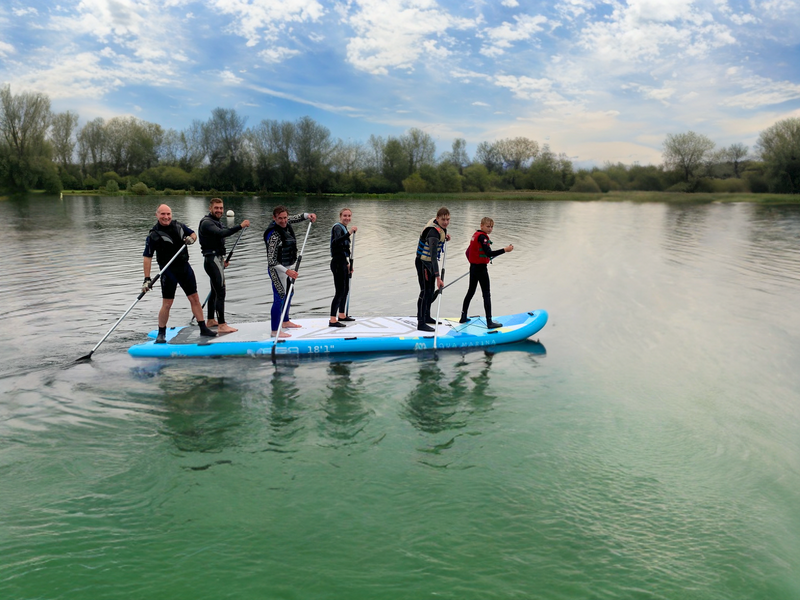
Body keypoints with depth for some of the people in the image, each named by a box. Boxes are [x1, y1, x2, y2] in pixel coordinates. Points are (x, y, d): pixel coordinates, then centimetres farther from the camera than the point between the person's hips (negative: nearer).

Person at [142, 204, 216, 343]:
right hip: (168, 270, -5)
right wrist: (147, 279, -19)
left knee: (194, 299, 7)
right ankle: (161, 334, 12)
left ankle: (203, 329, 16)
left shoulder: (179, 226, 4)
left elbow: (193, 233, 20)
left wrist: (191, 238, -6)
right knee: (167, 304, -4)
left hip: (185, 267, 5)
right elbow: (147, 257, -13)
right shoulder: (154, 235, -10)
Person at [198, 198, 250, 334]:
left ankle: (210, 320, 29)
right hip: (212, 260, -11)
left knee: (215, 291, 17)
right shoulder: (206, 222, -14)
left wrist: (222, 259, 23)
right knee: (220, 292, -14)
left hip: (217, 259, 11)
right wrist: (240, 226, -37)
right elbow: (221, 233, -33)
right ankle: (221, 325, -14)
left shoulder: (216, 222, 18)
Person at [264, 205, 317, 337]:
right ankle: (275, 330, -3)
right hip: (277, 269, -10)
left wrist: (308, 215, 0)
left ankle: (285, 321, 40)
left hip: (287, 267, 10)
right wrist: (287, 271, -37)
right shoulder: (274, 235, -28)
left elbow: (296, 217, 21)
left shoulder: (285, 223, -2)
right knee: (280, 298, -9)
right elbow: (271, 261, -29)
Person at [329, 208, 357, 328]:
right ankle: (332, 321, -11)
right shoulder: (338, 227, -11)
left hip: (343, 262, 10)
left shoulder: (343, 228, 17)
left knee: (346, 290, 17)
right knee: (340, 291, -12)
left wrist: (348, 264, 26)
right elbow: (336, 242, -32)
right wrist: (349, 233, -43)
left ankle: (342, 315, 30)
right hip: (338, 263, -10)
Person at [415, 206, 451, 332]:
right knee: (425, 292, -8)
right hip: (423, 263, -10)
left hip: (430, 262, 10)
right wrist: (438, 277, -44)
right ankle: (421, 323, -3)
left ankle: (427, 317, 34)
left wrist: (444, 236, 0)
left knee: (431, 291, 19)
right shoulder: (434, 232, -30)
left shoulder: (439, 224, -2)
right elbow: (433, 255, -38)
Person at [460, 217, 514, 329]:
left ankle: (463, 317, 24)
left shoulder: (475, 235, 10)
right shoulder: (482, 237, -18)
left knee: (471, 291, 17)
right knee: (486, 294, -5)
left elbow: (468, 252, 16)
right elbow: (489, 253, -29)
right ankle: (489, 322, -4)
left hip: (473, 268, 9)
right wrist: (505, 250, -31)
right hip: (481, 269, -9)